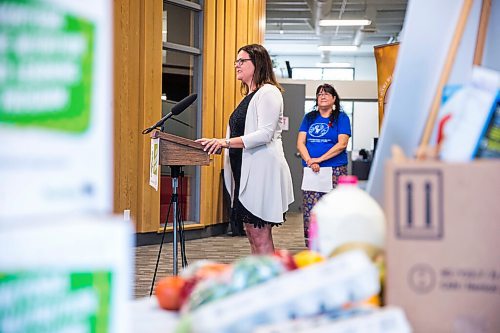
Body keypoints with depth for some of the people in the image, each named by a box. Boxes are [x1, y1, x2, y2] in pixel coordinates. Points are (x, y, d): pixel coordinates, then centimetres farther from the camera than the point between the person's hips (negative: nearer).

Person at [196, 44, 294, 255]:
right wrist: (218, 144, 8)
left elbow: (265, 134, -18)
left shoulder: (268, 92, -7)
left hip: (262, 172, -10)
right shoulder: (249, 96, 21)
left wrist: (226, 142, -22)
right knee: (252, 234, 9)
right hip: (246, 173, 10)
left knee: (260, 237, -10)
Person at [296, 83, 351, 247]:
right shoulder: (309, 118, 15)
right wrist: (310, 161, -9)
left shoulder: (341, 117, 5)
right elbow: (300, 143, 8)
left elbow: (342, 144, -6)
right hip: (310, 171, 3)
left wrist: (320, 159, -12)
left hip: (335, 170, -3)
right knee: (310, 212, -1)